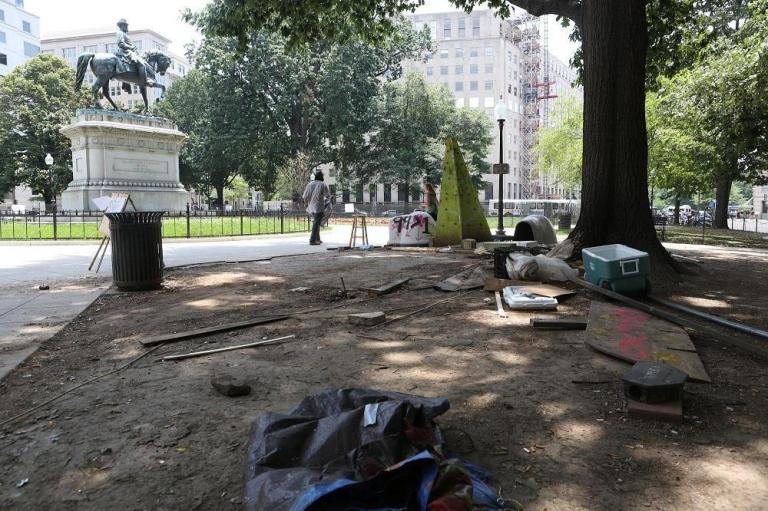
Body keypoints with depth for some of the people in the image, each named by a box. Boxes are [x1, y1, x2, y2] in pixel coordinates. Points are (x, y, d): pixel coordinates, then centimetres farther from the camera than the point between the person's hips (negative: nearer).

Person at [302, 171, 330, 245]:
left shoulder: (310, 184, 5)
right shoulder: (323, 185, -6)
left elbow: (305, 196, 2)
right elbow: (328, 195, 3)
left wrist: (306, 203, 19)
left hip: (311, 207, 5)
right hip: (319, 207, -5)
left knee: (316, 223, 19)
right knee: (316, 224, -4)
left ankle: (317, 239, 25)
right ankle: (312, 240, -10)